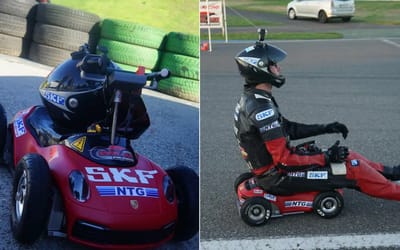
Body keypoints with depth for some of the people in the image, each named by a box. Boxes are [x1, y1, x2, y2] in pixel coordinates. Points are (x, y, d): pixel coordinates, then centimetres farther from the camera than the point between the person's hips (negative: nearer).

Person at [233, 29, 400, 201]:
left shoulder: (251, 99, 4)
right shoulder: (262, 110, -27)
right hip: (277, 177, -9)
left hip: (271, 167, 9)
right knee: (352, 168, -4)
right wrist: (326, 157, -16)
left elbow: (287, 129, 14)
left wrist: (325, 128, 9)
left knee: (346, 156, 15)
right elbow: (284, 161, -25)